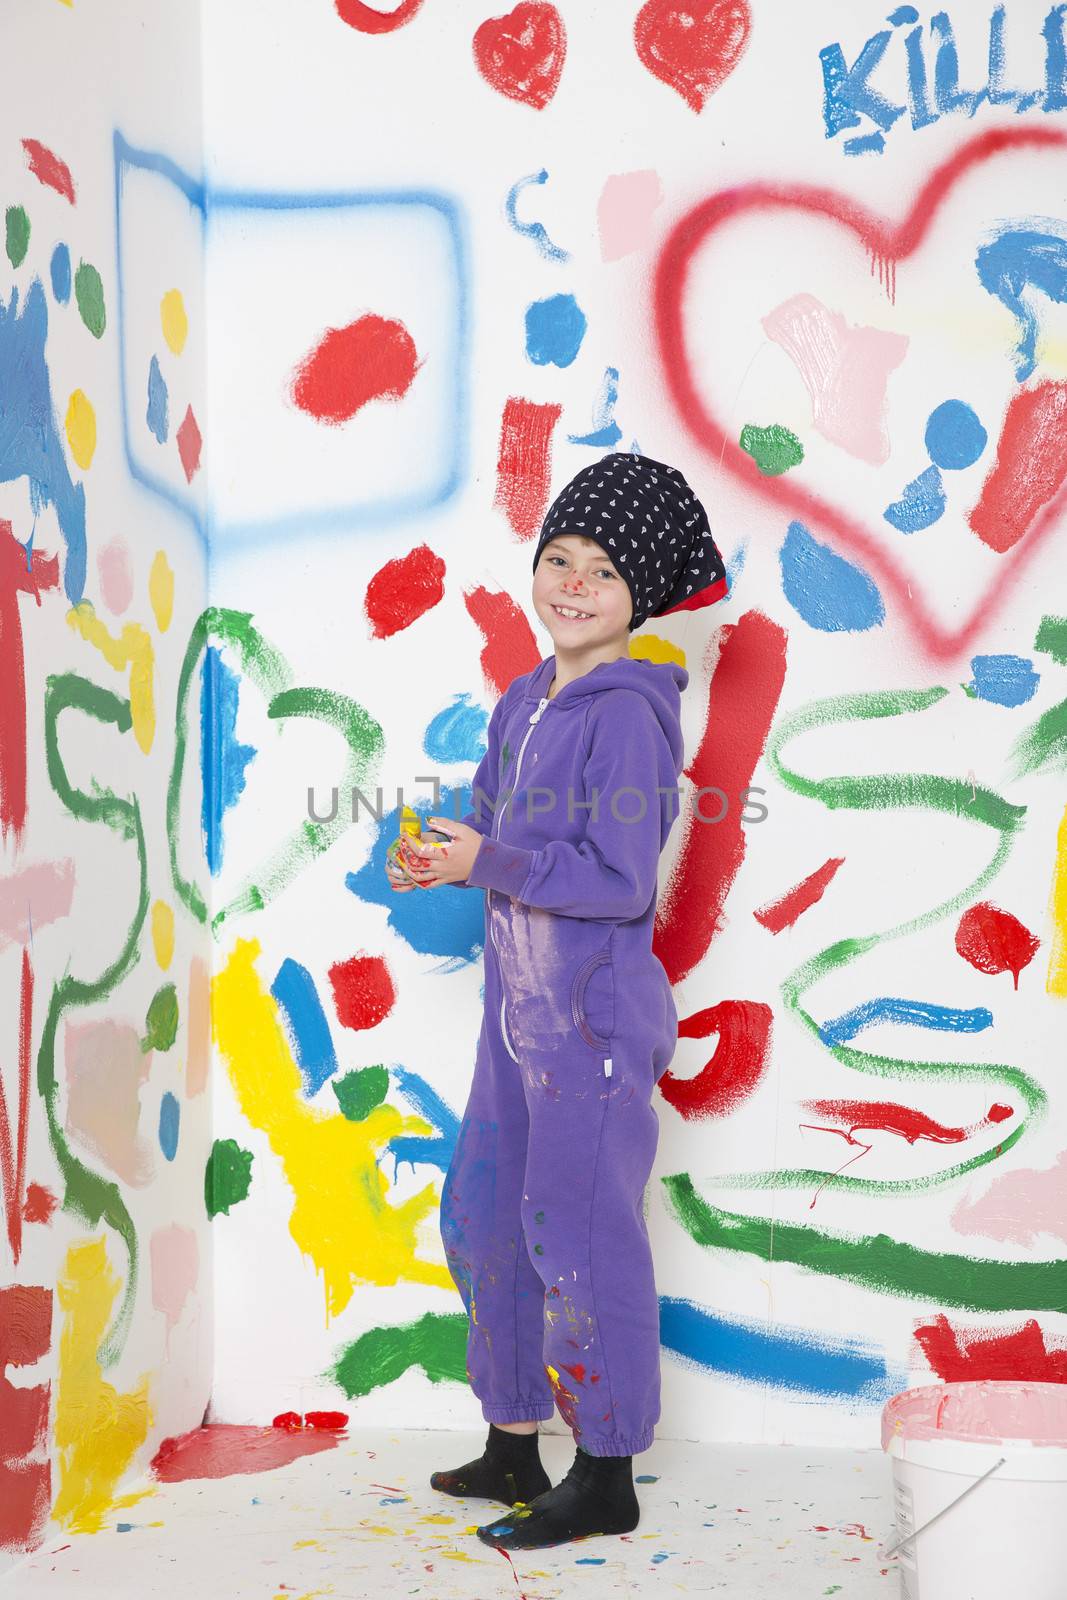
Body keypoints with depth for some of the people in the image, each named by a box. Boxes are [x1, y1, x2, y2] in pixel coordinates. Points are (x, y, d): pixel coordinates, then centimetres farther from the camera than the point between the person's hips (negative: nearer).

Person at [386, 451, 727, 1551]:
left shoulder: (626, 715, -16)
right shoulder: (527, 700, 10)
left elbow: (621, 882, -21)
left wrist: (487, 864, -17)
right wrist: (441, 856, -3)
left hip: (594, 1017, -9)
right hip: (521, 1008, 9)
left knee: (579, 1235, 0)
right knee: (482, 1219, 16)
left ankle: (606, 1480, 16)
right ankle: (513, 1448, 32)